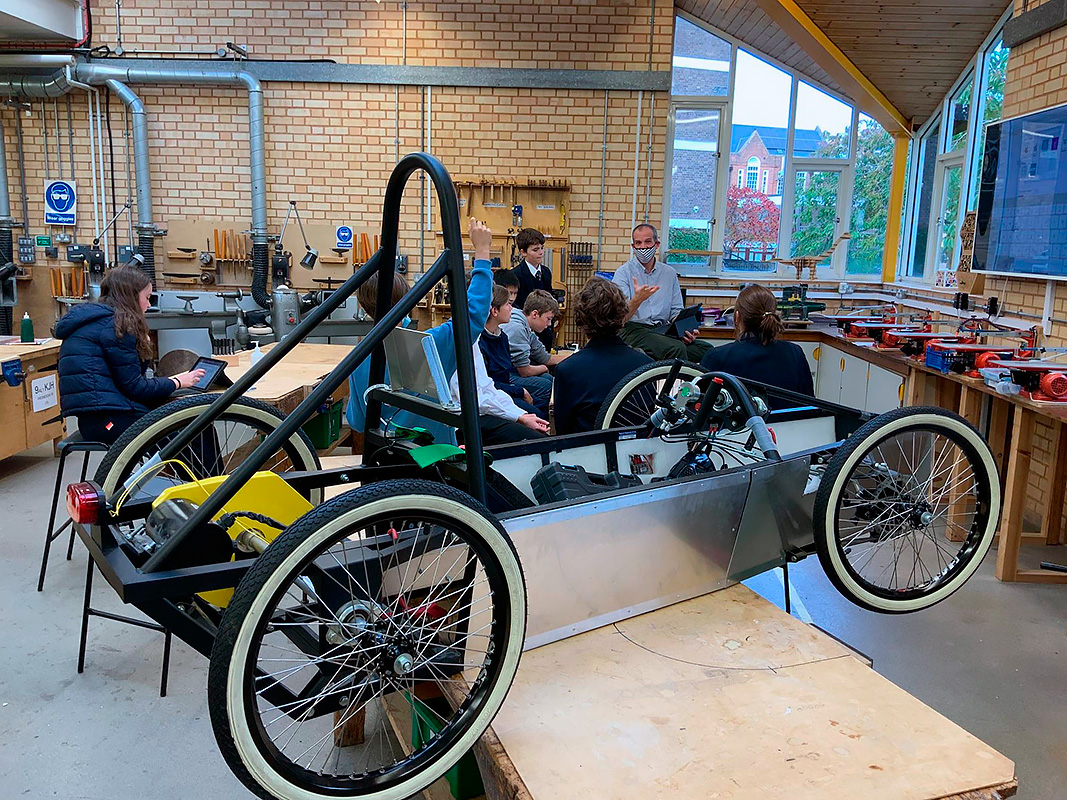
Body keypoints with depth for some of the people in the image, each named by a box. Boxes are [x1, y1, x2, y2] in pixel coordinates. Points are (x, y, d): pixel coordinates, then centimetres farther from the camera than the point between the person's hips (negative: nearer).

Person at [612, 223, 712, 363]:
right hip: (634, 330, -6)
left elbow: (676, 311, 19)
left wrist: (684, 329, -4)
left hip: (662, 330, 6)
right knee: (677, 348, -34)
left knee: (706, 348, -21)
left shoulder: (669, 273, 19)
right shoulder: (623, 273, 3)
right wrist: (637, 299, -28)